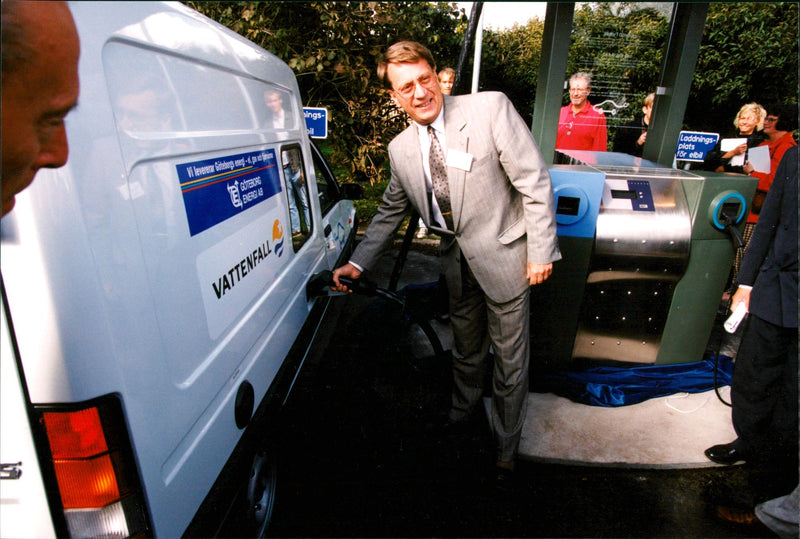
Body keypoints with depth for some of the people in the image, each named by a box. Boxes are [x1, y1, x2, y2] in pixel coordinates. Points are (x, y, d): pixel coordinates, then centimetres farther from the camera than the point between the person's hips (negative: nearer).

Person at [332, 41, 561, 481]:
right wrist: (358, 263, 5)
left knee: (509, 358, 10)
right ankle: (464, 409, 53)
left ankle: (506, 448, 35)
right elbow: (390, 211, 11)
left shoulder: (490, 108, -15)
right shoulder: (400, 149, 0)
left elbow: (535, 181, -14)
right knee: (466, 349, 24)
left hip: (503, 255, -4)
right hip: (457, 260, 4)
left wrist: (541, 251, -15)